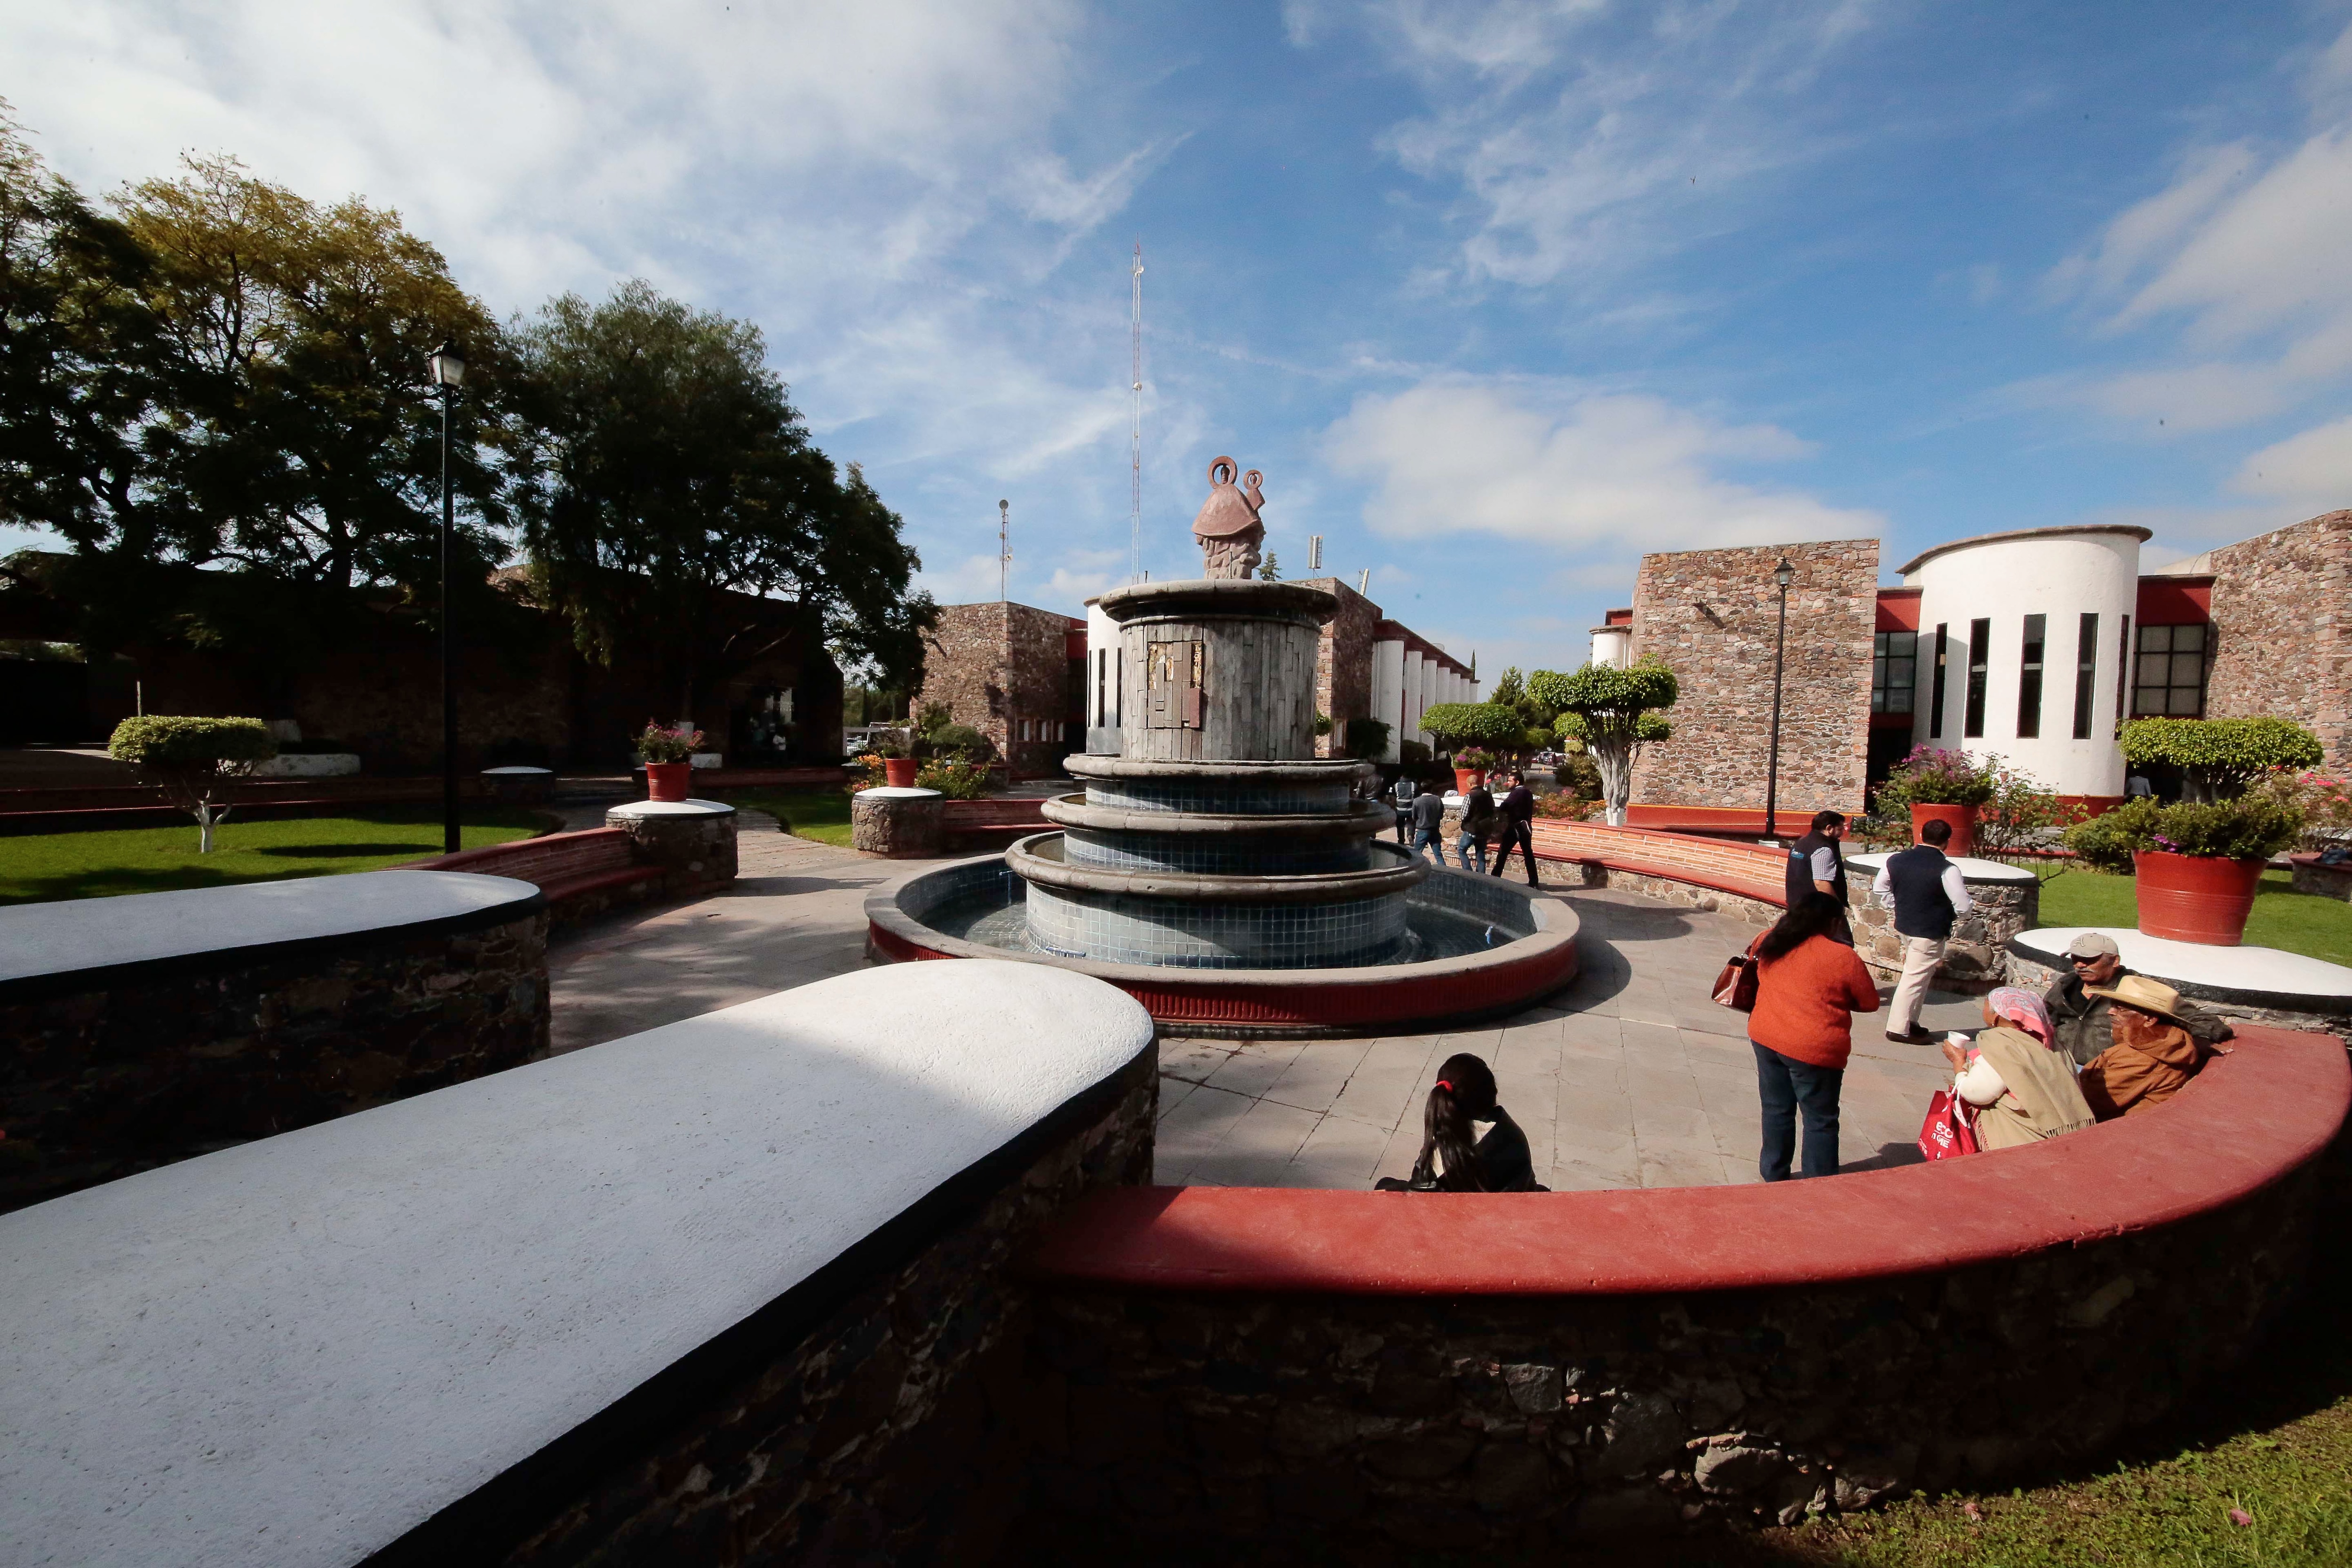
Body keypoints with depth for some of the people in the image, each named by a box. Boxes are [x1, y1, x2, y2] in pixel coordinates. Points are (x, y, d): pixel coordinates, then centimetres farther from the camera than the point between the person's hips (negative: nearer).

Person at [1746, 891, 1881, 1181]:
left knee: (1777, 1111, 18)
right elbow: (1870, 1003, -1)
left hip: (1765, 1037, 5)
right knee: (1821, 1121, 11)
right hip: (1813, 1049, -5)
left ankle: (1774, 1176, 29)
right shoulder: (1844, 957, -11)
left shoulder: (1768, 943, 3)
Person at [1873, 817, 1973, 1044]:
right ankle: (1898, 1029, 6)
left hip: (1903, 926, 6)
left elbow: (1878, 889, 11)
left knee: (1919, 975, 20)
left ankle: (1910, 1023, 26)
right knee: (1915, 979, 1)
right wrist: (1948, 914, 4)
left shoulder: (1896, 860, 0)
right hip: (1931, 932, -6)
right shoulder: (1947, 869, -18)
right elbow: (1964, 907, -15)